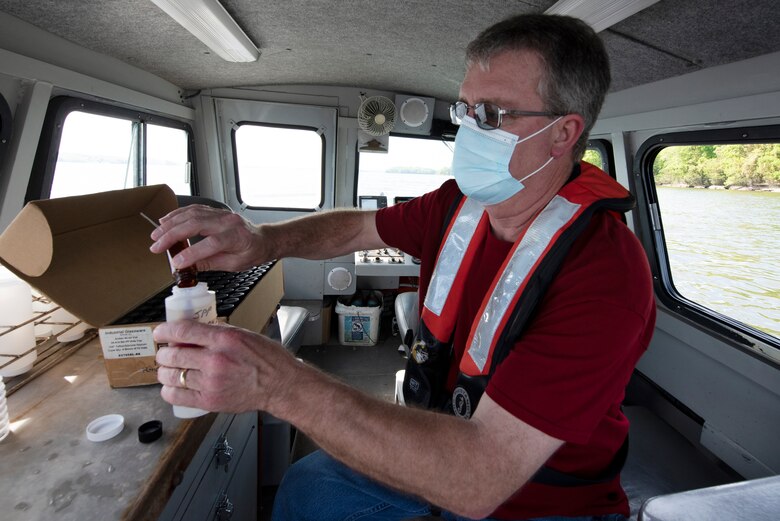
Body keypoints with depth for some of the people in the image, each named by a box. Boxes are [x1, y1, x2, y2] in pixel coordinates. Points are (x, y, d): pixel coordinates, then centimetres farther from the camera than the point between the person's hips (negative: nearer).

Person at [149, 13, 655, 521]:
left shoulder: (605, 272, -30)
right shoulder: (460, 203, -10)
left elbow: (478, 480, -35)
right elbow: (357, 226, 3)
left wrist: (279, 383, -40)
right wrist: (263, 239, -16)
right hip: (441, 439, 5)